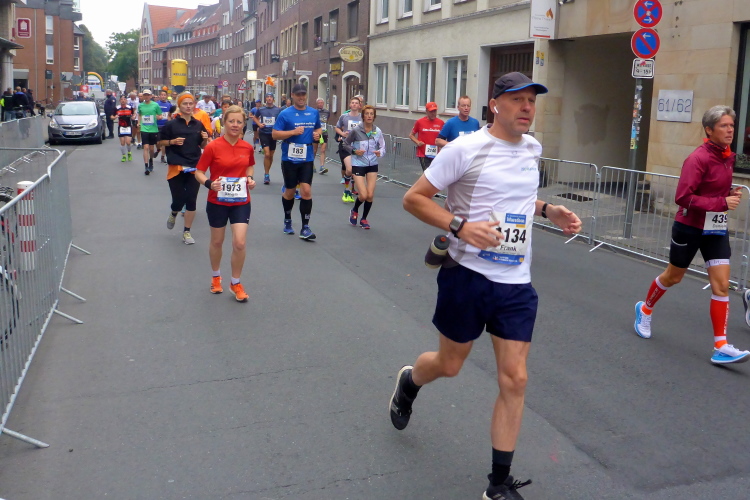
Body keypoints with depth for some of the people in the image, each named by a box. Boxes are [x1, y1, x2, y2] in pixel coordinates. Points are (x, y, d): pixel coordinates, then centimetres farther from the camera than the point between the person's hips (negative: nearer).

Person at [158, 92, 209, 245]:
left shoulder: (198, 125, 7)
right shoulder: (171, 124, -2)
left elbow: (203, 146, 15)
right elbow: (160, 143, 3)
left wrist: (205, 139, -6)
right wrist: (172, 141, -14)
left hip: (194, 168, 3)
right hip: (176, 168, -3)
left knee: (191, 201, 2)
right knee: (179, 200, -4)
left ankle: (187, 232, 15)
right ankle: (173, 214, 33)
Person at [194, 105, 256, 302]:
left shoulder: (247, 147, -2)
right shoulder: (213, 147, -13)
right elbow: (199, 172, -7)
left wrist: (250, 178, -2)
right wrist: (209, 184, -26)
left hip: (241, 201, 2)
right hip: (217, 201, -2)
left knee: (240, 243, -7)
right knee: (217, 241, 15)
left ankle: (236, 283, 13)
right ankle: (216, 277, 40)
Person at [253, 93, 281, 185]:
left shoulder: (278, 110, -1)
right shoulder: (260, 109, 1)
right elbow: (255, 118, 16)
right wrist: (259, 124, -2)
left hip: (273, 133, 2)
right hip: (263, 133, -2)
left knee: (271, 155, 11)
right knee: (267, 154, -15)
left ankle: (267, 173, 29)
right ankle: (266, 175, -6)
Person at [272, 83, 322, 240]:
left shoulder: (314, 113, 6)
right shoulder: (285, 114, -6)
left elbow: (318, 128, 22)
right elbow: (275, 134, -8)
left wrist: (317, 134, -1)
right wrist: (293, 132, -20)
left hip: (307, 159, 2)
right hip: (289, 159, -2)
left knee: (306, 191, -8)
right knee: (290, 192, 11)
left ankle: (305, 228, -2)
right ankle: (287, 220, 35)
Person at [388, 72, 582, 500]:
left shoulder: (532, 148, 8)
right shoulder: (465, 149, -12)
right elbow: (414, 198, -10)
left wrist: (549, 210, 7)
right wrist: (460, 226, -24)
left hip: (517, 284, 5)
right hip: (467, 275, -4)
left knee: (515, 378, 1)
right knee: (449, 365, 12)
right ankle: (409, 381, 50)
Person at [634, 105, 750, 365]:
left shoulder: (727, 157, 4)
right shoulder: (698, 158, -19)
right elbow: (683, 197, -26)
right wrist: (721, 203, -29)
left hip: (717, 230, 6)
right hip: (690, 227, -6)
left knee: (721, 284, -4)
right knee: (673, 276, 13)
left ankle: (721, 347, -3)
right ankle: (645, 309, 41)